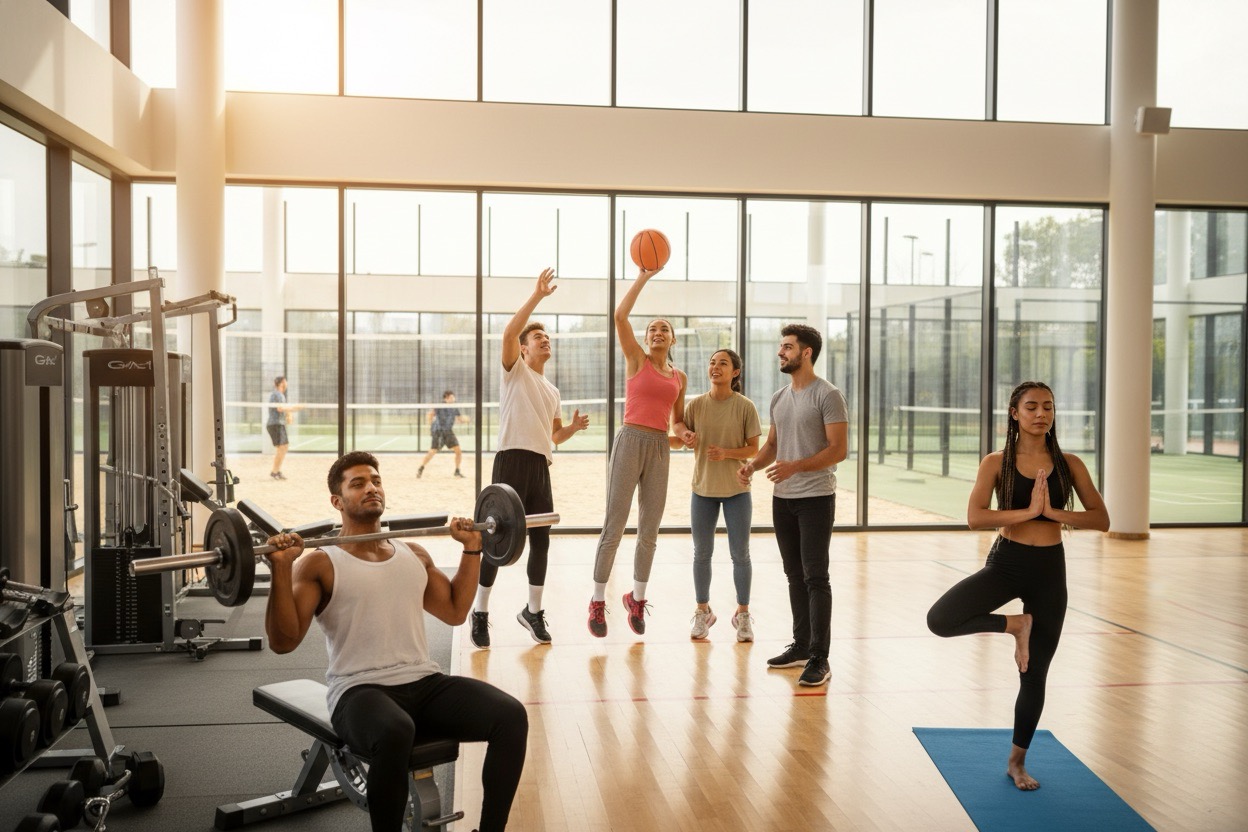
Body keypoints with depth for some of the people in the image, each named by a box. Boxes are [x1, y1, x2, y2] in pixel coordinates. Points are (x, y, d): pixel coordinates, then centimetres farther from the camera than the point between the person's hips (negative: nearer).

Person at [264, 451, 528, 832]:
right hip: (361, 691, -5)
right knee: (395, 732, -41)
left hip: (425, 683, 5)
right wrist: (281, 569, -18)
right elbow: (283, 641, -7)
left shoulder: (414, 555, 18)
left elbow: (455, 611, 26)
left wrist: (472, 549, 23)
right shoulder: (319, 564, 1)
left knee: (511, 715, -21)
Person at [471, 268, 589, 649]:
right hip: (513, 460, -6)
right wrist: (538, 295, -17)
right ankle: (480, 611, 6)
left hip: (541, 465, 6)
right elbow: (509, 332, -15)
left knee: (540, 540, 8)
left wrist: (573, 427, 8)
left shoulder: (552, 391, 24)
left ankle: (533, 611, 22)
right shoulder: (515, 370, 5)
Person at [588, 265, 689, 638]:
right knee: (613, 527, -4)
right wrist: (644, 277, -8)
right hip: (630, 441, -4)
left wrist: (685, 433, -1)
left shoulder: (679, 377, 14)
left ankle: (636, 598, 26)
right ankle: (597, 602, 7)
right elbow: (620, 316, -11)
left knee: (649, 531, 9)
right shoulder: (636, 359, 3)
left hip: (660, 449, 4)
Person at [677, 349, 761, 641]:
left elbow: (753, 449, -5)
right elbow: (678, 439, 3)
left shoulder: (745, 407, -7)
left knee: (740, 554, 5)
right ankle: (702, 612, 26)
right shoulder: (696, 405, -1)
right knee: (702, 553, 11)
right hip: (703, 488, 2)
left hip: (737, 489, -2)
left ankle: (743, 614, 19)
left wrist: (726, 453, -21)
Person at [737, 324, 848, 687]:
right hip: (782, 499, 7)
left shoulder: (828, 395, -10)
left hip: (816, 498, -7)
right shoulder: (779, 398, 12)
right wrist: (753, 464, -1)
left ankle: (819, 659, -5)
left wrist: (796, 466, -26)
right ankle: (801, 646, 23)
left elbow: (839, 449, -16)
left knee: (815, 577, -8)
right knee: (794, 575, 13)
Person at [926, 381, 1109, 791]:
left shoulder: (1069, 464, 0)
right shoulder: (996, 463, -5)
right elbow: (975, 517, -17)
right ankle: (1014, 625, 1)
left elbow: (1101, 519, -4)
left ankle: (1017, 761, 29)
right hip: (1006, 562, -1)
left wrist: (1053, 512, -18)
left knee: (1035, 674, 9)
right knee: (940, 619, -26)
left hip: (1049, 569, 1)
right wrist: (1028, 511, -24)